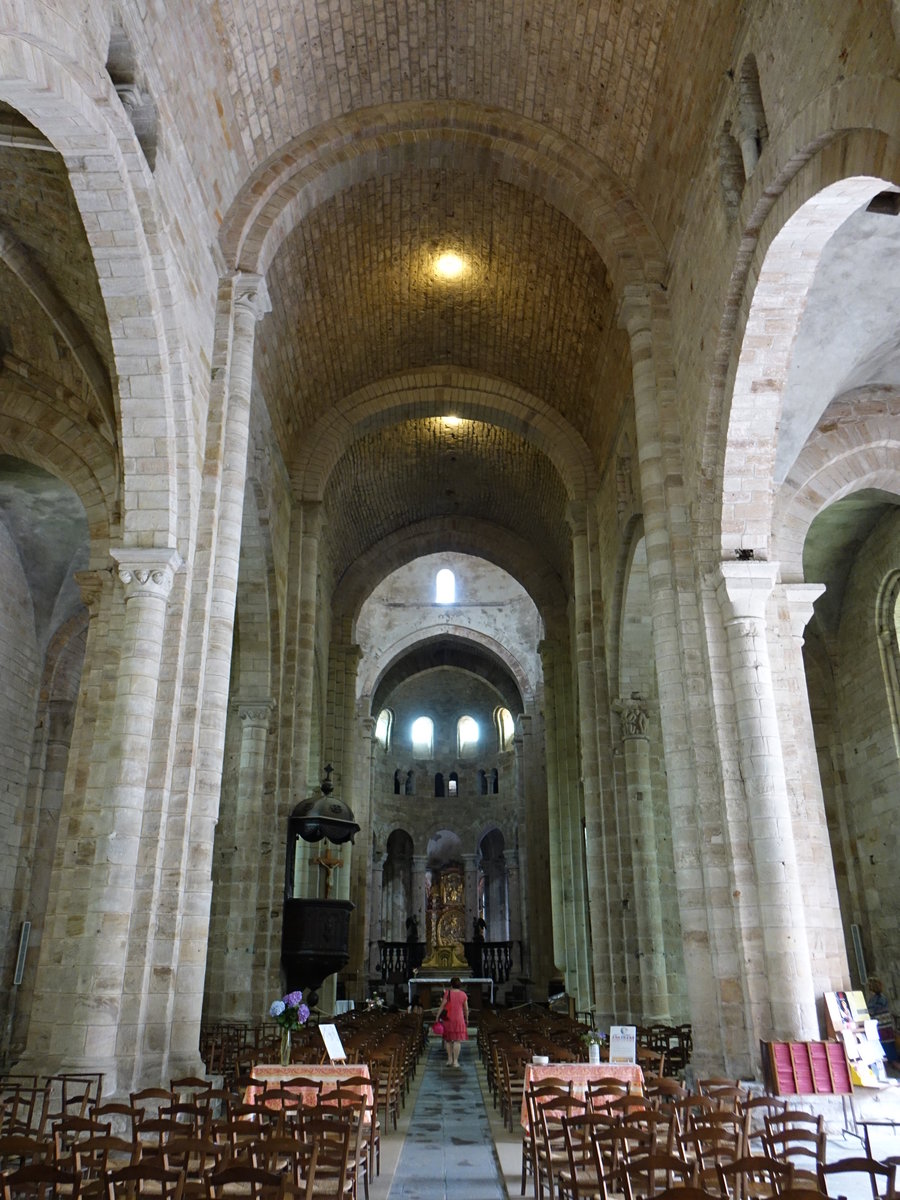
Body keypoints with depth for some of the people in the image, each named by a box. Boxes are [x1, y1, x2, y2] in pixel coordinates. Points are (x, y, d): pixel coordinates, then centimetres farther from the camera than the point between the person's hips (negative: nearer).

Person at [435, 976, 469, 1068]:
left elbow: (442, 1005, -11)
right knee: (457, 1040, 2)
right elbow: (466, 1008, 2)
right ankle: (455, 1061, -2)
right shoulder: (463, 994, -5)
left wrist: (437, 1017, -6)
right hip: (459, 1019, 0)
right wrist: (467, 1019, 16)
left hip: (448, 1019, 0)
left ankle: (449, 1059, 15)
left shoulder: (448, 993, -10)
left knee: (448, 1038, 15)